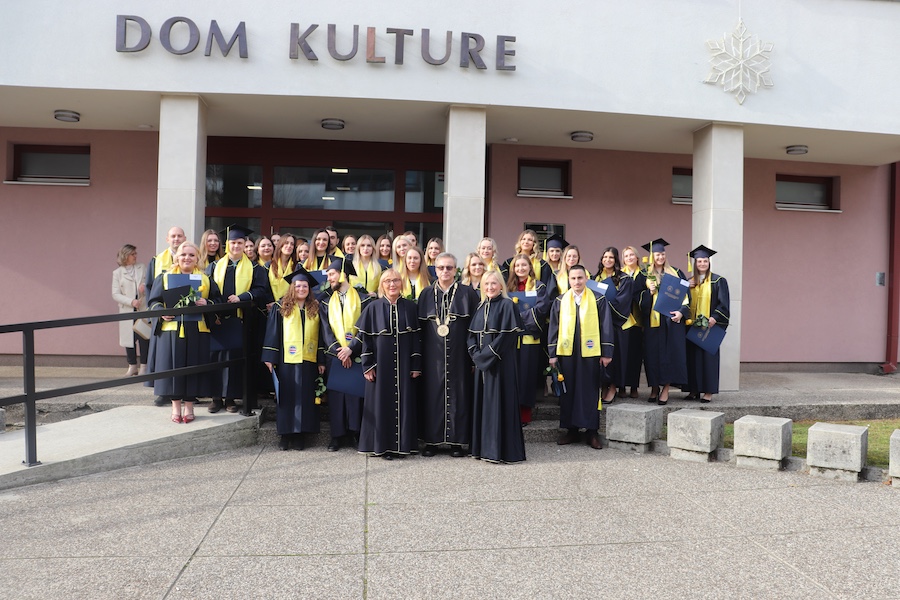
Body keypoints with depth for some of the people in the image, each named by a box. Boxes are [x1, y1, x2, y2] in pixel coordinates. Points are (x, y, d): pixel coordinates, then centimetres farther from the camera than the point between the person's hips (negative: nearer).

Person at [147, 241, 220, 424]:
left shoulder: (206, 280, 11)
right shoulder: (165, 277, 10)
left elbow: (217, 300, 6)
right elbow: (153, 300, 6)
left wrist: (207, 304, -14)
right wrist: (161, 312, -13)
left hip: (197, 332, 0)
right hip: (171, 329, 0)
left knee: (192, 366, 2)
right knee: (173, 366, 0)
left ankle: (189, 406, 13)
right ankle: (175, 406, 11)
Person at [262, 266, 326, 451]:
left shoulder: (315, 309, 8)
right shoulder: (281, 307, 3)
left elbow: (320, 335, 8)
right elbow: (272, 332, 1)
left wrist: (321, 361, 3)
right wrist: (270, 358, -5)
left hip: (308, 360, 2)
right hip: (286, 360, -2)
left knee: (305, 397, 4)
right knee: (286, 397, 3)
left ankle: (298, 435, 11)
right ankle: (284, 434, 11)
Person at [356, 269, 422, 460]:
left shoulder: (410, 307, 4)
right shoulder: (373, 308, 0)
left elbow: (416, 337, 4)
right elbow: (364, 337, 0)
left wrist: (416, 365, -1)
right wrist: (367, 366, -6)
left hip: (403, 365, 1)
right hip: (381, 364, -1)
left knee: (404, 403, 5)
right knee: (381, 403, 3)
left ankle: (402, 443, 15)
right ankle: (382, 445, 12)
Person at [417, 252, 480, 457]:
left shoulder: (468, 293, 2)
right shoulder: (426, 294, 8)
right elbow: (419, 325, 9)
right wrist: (419, 355, 3)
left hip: (458, 354, -1)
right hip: (432, 354, 2)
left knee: (458, 394, 2)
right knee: (432, 394, 4)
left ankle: (457, 441, 11)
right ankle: (432, 440, 13)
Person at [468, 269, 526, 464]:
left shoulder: (507, 306, -7)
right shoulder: (481, 307, 13)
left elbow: (508, 335, -15)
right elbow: (472, 334, 12)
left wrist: (487, 355, -16)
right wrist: (476, 354, -4)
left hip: (501, 362, -7)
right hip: (482, 362, 7)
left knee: (499, 401, -4)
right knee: (483, 401, 9)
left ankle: (502, 449, 2)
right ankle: (485, 447, 18)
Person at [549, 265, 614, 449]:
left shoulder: (598, 300, 1)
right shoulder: (560, 301, 7)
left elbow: (606, 327, 1)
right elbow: (554, 328, 7)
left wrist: (607, 353, -4)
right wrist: (552, 354, 3)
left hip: (590, 352, -2)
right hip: (566, 352, 2)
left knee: (590, 391, 2)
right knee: (568, 391, 6)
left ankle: (591, 431, 11)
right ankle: (571, 430, 16)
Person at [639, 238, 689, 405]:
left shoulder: (676, 273, 9)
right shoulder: (646, 275, 9)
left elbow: (686, 294, 7)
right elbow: (641, 300, 6)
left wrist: (682, 311, -8)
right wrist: (649, 291, -13)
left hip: (672, 318, 0)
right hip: (652, 320, 0)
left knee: (670, 352, -5)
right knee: (653, 352, -1)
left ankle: (665, 387, -1)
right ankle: (654, 387, 9)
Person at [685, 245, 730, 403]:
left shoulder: (718, 281, 2)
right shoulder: (689, 282, 13)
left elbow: (723, 303, -4)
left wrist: (714, 318, -17)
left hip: (710, 325, -4)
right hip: (692, 325, 4)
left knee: (708, 355, -3)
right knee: (693, 356, 4)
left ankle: (708, 391, 1)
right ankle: (695, 390, 10)